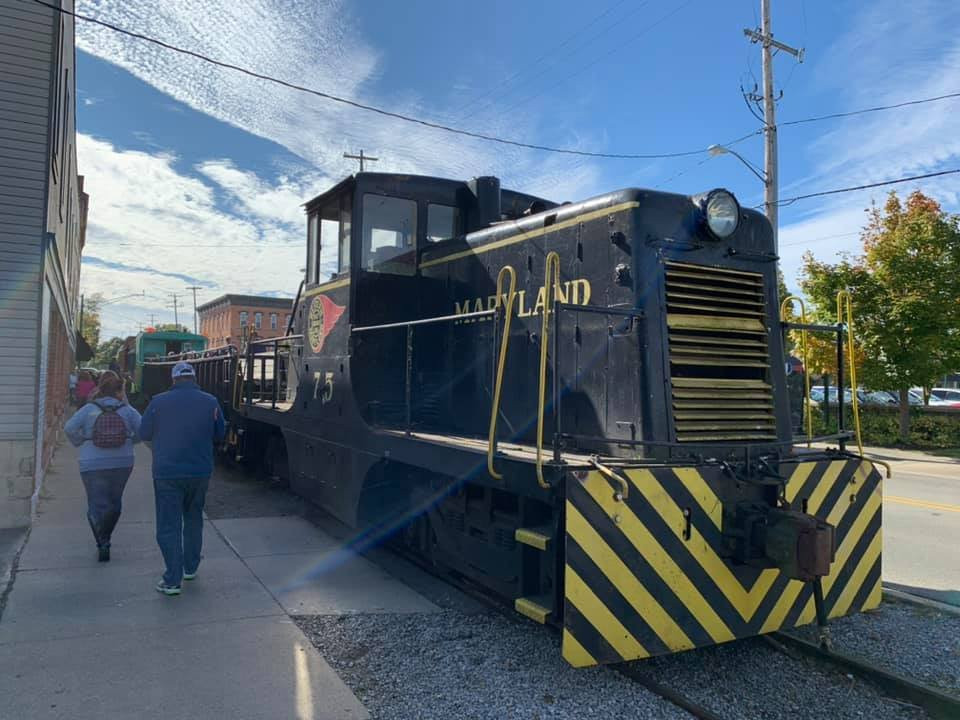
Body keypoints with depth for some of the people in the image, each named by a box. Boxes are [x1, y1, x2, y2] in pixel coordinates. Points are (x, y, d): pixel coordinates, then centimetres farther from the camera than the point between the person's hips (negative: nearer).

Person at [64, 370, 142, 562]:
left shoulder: (89, 409, -4)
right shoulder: (127, 410, -2)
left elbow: (70, 428, -12)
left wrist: (81, 443, 4)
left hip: (93, 465, -2)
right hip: (122, 465, 2)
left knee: (97, 504, 4)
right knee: (114, 502, 19)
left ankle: (102, 543, -11)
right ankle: (104, 538, 30)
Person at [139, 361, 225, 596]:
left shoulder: (159, 402, -8)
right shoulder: (210, 402, -2)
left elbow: (144, 433, 2)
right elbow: (219, 436, 8)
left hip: (167, 473, -3)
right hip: (200, 472, 3)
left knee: (169, 526, 2)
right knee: (193, 519, 20)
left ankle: (172, 580, 1)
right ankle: (190, 567, 29)